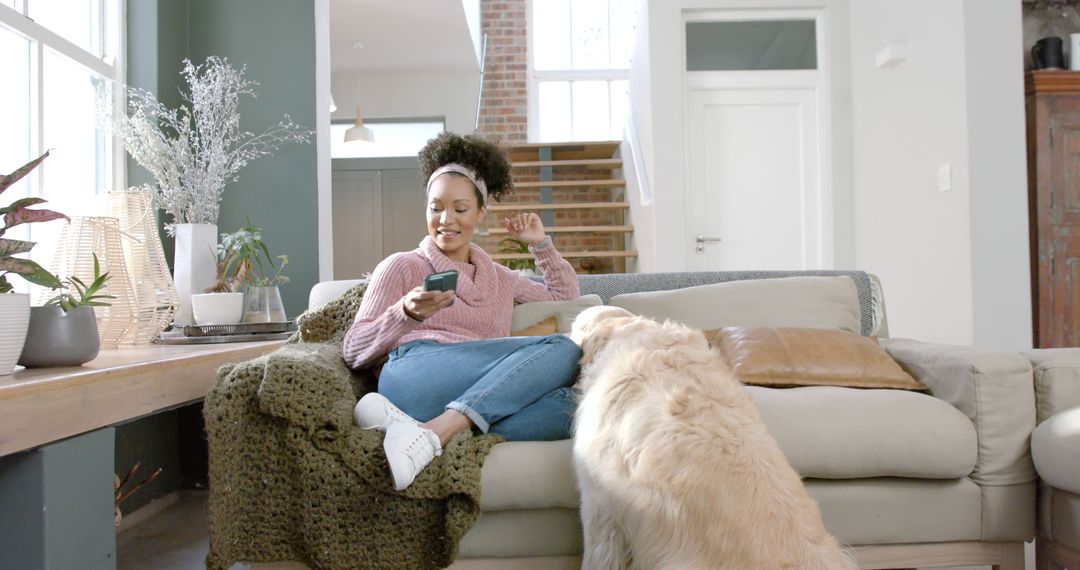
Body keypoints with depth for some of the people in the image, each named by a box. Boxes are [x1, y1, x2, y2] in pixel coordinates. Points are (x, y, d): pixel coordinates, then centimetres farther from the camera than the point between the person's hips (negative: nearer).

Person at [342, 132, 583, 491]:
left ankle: (434, 430, -35)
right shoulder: (401, 267, 16)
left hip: (481, 401, 4)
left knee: (563, 404, -30)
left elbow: (566, 296, 41)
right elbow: (353, 352, 6)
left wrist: (539, 243, 32)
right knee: (563, 349, -23)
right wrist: (408, 314, -12)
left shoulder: (499, 278, 30)